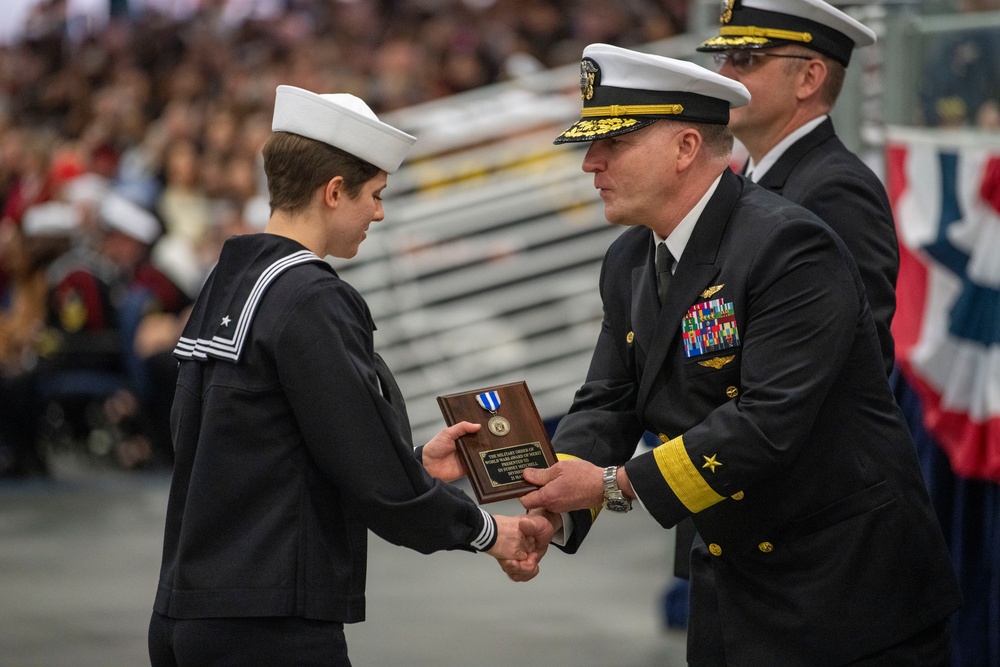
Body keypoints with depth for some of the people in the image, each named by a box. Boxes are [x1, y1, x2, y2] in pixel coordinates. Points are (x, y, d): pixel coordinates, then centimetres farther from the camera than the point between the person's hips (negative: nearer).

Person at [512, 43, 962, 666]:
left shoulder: (790, 246, -21)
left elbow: (769, 422, -28)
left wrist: (617, 484, -25)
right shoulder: (630, 263, 7)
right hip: (731, 587, 8)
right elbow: (607, 404, 6)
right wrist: (552, 507, -14)